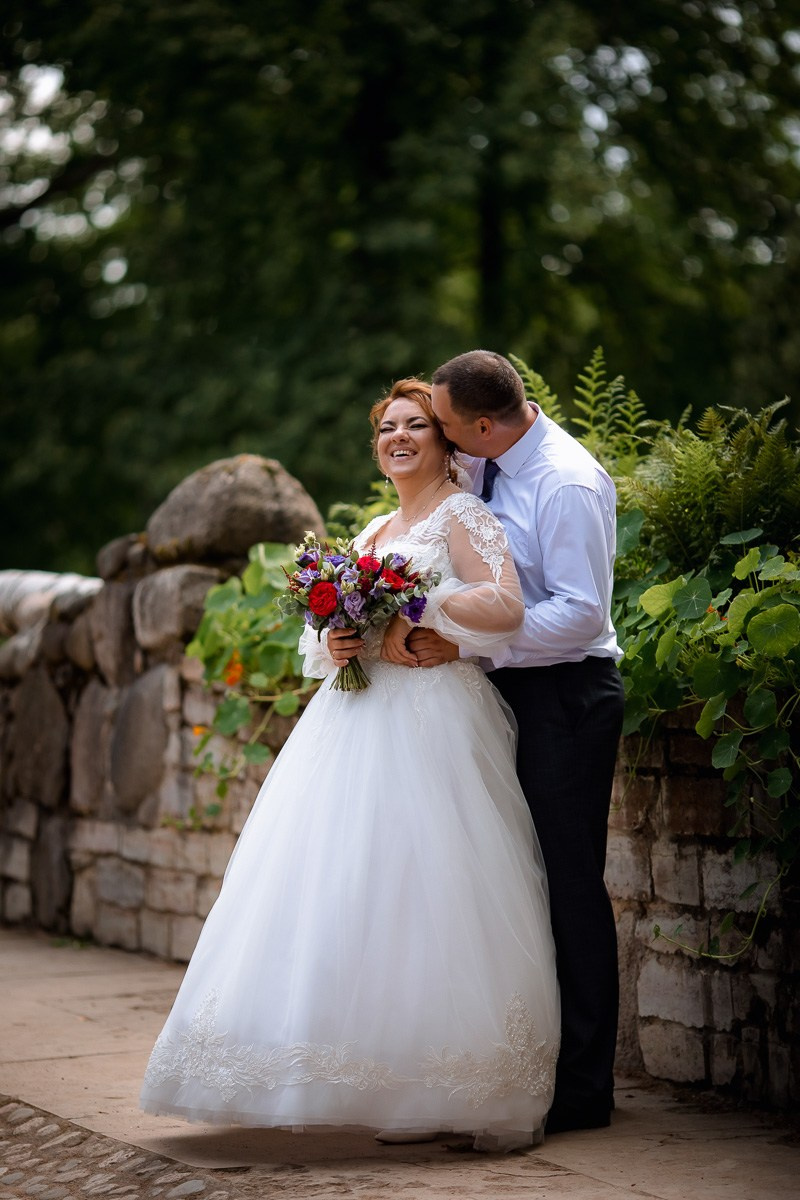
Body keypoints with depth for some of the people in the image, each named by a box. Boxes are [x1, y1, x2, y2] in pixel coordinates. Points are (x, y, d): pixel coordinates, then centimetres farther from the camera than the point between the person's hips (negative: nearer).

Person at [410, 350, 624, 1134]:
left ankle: (582, 1088, 3)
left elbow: (580, 613, -23)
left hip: (565, 697, -9)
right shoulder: (481, 468, 7)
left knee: (569, 886, -4)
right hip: (509, 691, 9)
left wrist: (463, 641, -23)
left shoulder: (567, 484, -18)